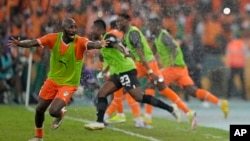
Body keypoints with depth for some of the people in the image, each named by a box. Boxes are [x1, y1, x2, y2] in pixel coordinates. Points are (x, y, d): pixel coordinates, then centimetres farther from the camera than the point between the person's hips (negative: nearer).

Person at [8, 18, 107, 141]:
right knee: (39, 109, 9)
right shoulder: (53, 38, -14)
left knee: (54, 111, -19)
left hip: (69, 84, -4)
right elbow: (34, 42, -24)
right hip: (53, 80, 4)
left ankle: (61, 114, 20)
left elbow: (91, 44, -43)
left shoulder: (80, 42, -22)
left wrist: (99, 44, -67)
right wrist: (19, 43, -44)